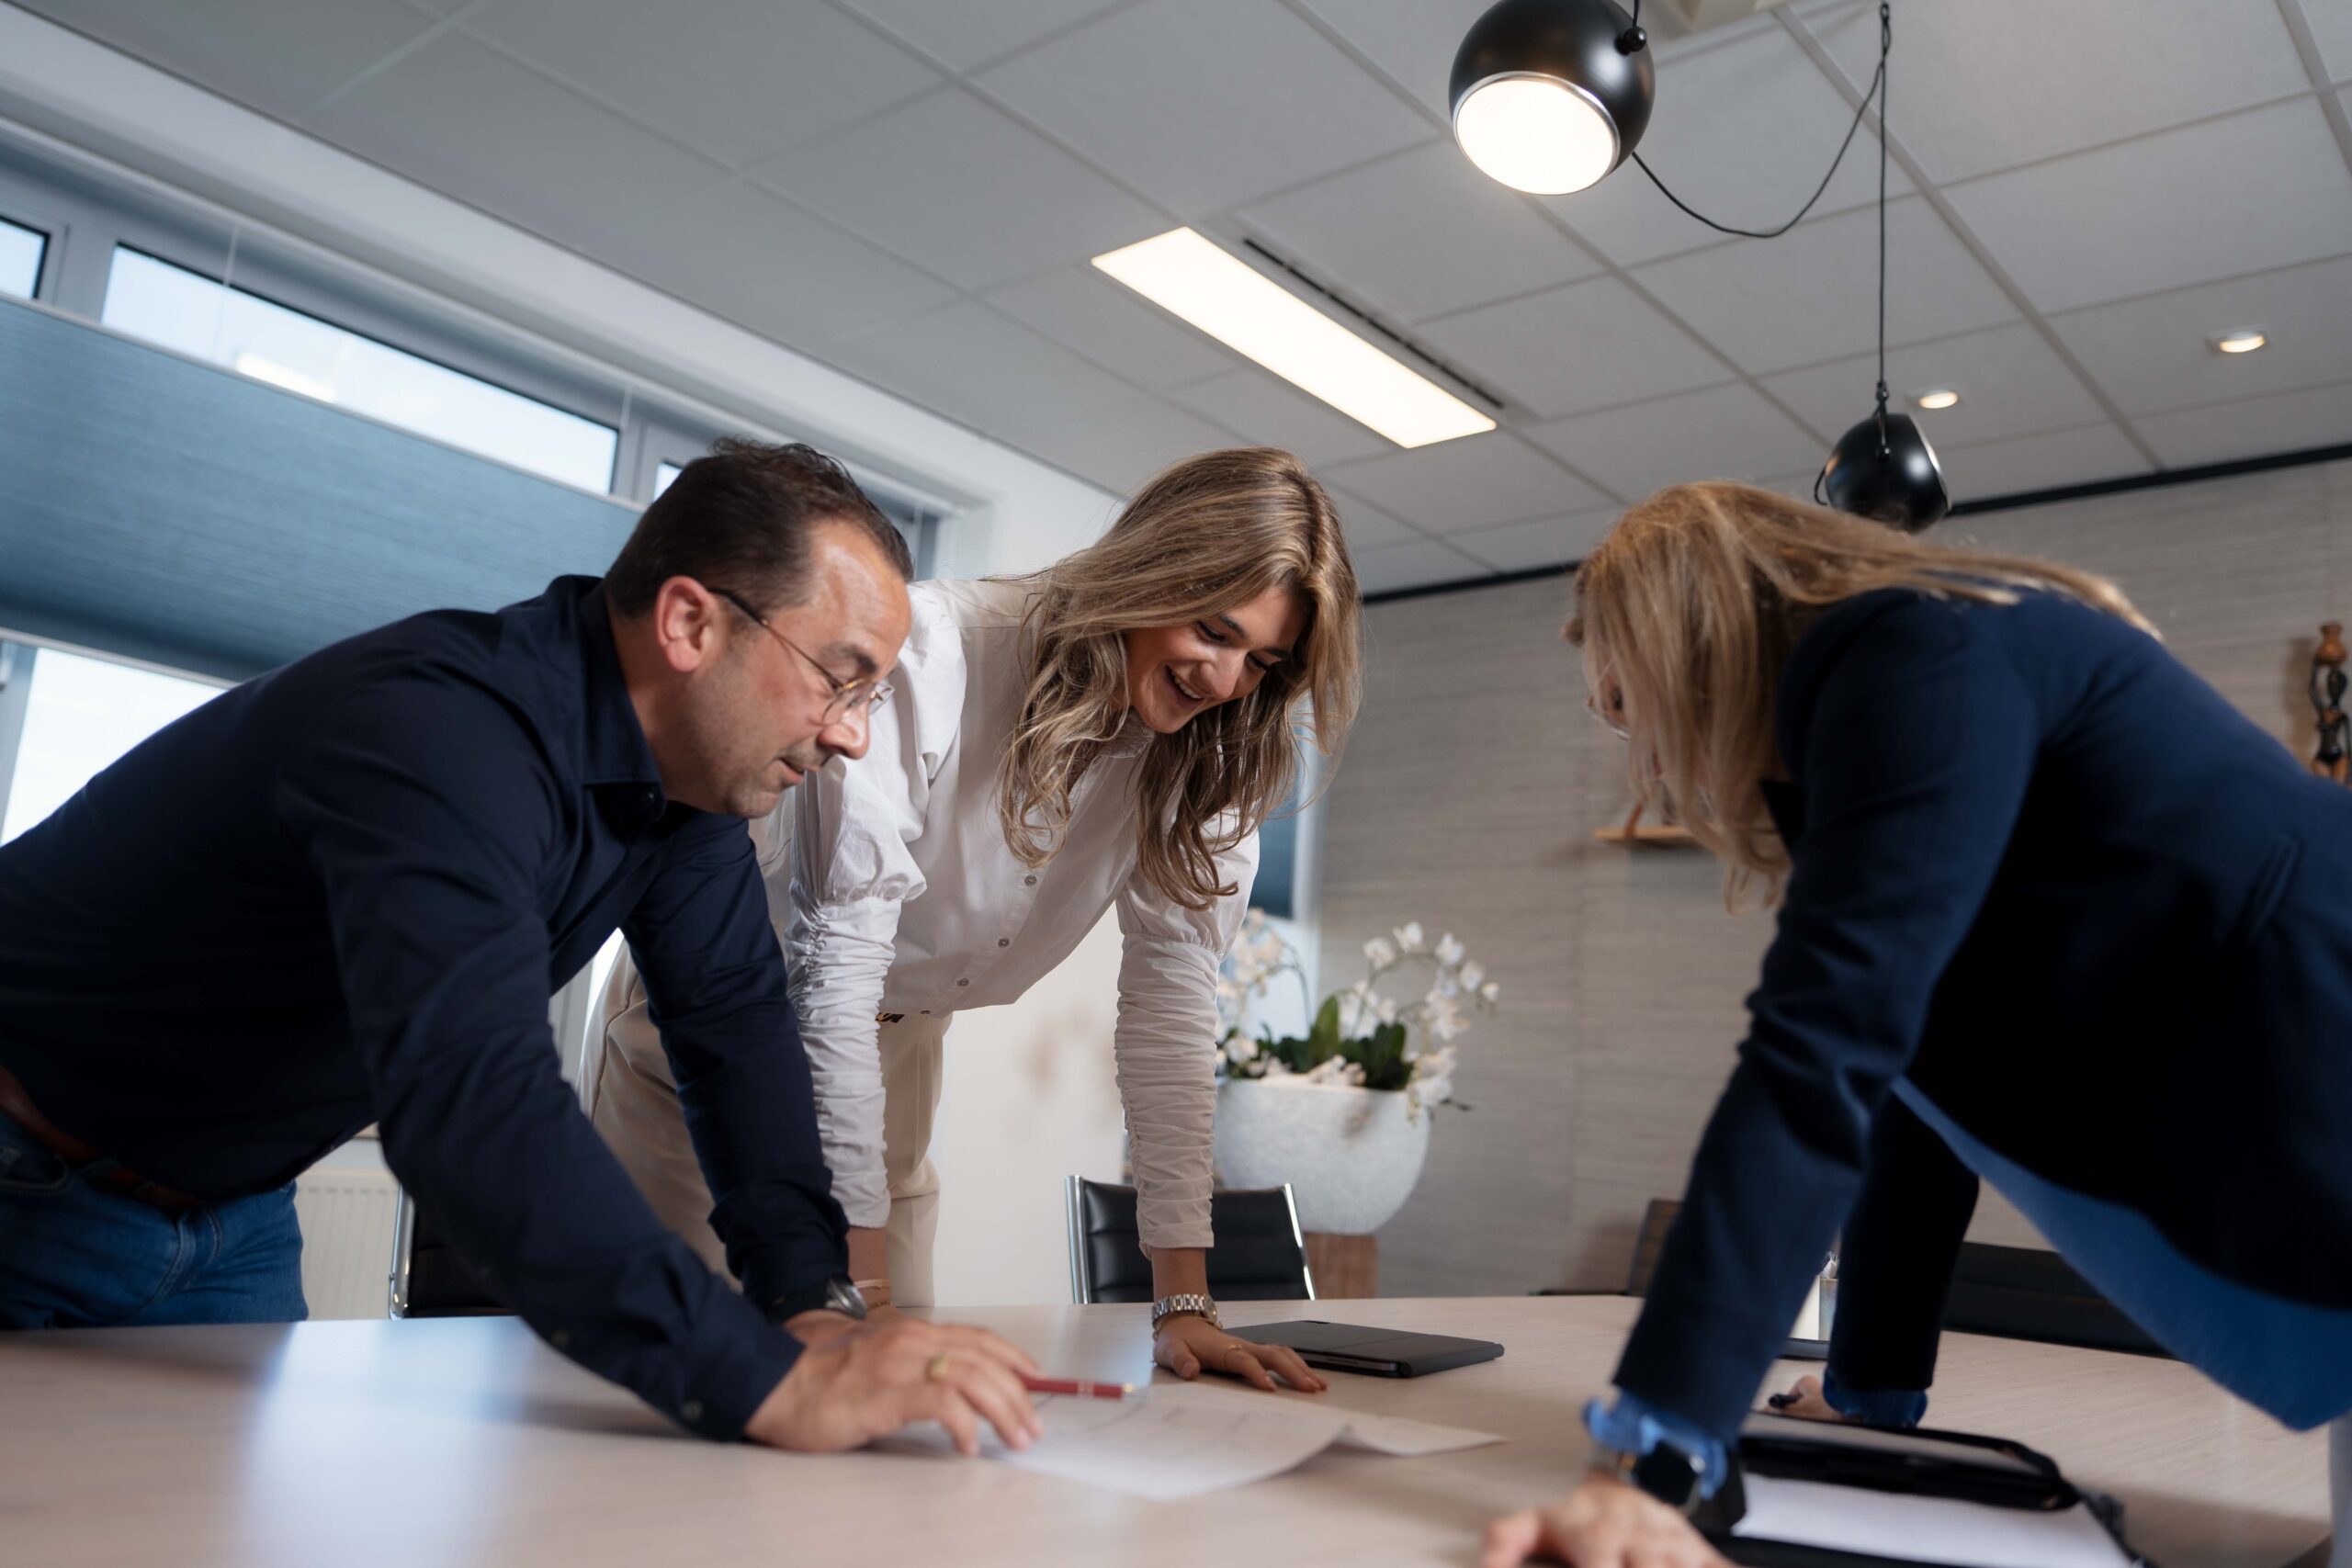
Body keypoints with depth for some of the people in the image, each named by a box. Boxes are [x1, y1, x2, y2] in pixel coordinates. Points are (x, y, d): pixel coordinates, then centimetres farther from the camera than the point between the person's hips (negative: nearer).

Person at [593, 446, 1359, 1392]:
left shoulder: (1209, 757, -13)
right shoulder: (933, 650, -31)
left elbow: (1169, 1002, -15)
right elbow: (835, 963, -33)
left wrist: (1183, 1301, -21)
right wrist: (863, 1291, -35)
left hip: (899, 1048, 5)